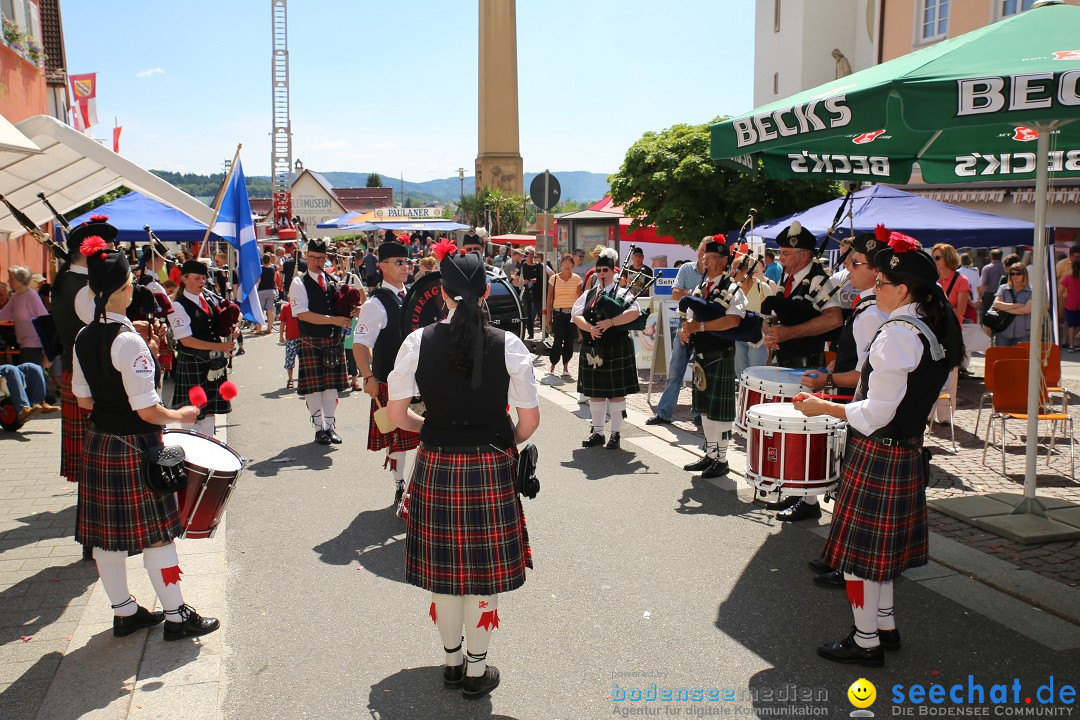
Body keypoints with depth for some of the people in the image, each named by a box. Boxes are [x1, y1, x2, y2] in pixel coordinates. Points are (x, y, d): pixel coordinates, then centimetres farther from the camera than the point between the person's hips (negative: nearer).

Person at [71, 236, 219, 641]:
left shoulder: (83, 338, 3)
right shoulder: (128, 341, -21)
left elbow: (83, 400, 10)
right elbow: (147, 411, -20)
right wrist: (181, 416, -3)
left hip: (97, 442, 8)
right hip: (133, 448, -8)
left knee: (107, 533, 14)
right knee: (155, 532, 3)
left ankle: (124, 612, 27)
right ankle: (176, 616, 13)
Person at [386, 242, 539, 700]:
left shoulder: (418, 341, -7)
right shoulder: (508, 345, -9)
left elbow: (397, 414, -3)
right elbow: (530, 420, -6)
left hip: (436, 467, 2)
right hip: (490, 469, -1)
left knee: (443, 566, 16)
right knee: (485, 572, 12)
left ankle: (452, 661, 34)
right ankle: (477, 671, 25)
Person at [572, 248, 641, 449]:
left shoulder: (622, 293, -2)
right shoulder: (588, 295, 11)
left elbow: (635, 312, -18)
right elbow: (576, 314, 1)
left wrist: (610, 322, -24)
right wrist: (590, 328, -18)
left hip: (616, 350, -4)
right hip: (592, 349, 5)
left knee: (616, 393, 2)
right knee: (595, 392, 10)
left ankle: (615, 434, 12)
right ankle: (597, 432, 21)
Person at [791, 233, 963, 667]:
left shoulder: (896, 334, -21)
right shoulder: (936, 330, 7)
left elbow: (876, 413, -21)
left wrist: (823, 407, -11)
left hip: (875, 455, -9)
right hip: (907, 450, 9)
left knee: (860, 547, 3)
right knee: (883, 545, 20)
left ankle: (866, 642, 14)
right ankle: (886, 627, 32)